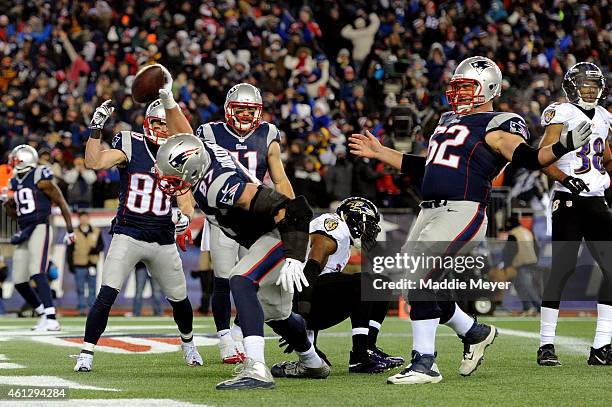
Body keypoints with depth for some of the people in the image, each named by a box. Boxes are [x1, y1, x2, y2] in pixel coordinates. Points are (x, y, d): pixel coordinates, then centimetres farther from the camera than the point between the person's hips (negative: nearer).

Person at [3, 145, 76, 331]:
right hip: (24, 232, 9)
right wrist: (7, 204, 6)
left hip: (40, 229, -9)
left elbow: (61, 203, -3)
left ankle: (51, 320, -28)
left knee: (37, 274, -23)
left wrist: (70, 230, -5)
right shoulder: (15, 183, 16)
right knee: (19, 281, 8)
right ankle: (43, 314, 23)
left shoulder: (40, 179, -7)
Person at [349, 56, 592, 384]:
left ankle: (424, 363, -14)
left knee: (418, 280, -20)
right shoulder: (448, 121, 23)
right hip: (429, 210, 9)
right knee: (417, 286, 9)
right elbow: (423, 166, 31)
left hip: (462, 212, -9)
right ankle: (475, 333, 30)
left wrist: (561, 147, -35)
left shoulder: (497, 126, -2)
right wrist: (379, 153, 34)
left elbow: (527, 158, -17)